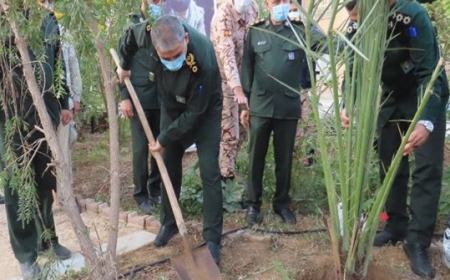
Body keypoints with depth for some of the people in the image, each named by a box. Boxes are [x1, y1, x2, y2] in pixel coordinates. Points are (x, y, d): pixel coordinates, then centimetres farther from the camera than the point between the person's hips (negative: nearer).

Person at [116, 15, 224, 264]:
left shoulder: (202, 61, -40)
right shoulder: (150, 33, -27)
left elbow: (194, 113, -29)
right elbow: (130, 35, 1)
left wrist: (164, 139, -20)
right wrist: (123, 65, 13)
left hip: (204, 113, -5)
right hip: (171, 109, 5)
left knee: (209, 173, -9)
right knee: (169, 168, 13)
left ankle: (212, 238, 0)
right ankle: (168, 223, 31)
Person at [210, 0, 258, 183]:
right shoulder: (223, 16, -24)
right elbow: (227, 55, -33)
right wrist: (237, 90, -43)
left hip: (245, 76, 7)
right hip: (225, 79, -7)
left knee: (244, 127, 16)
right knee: (229, 131, 0)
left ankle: (228, 165, 35)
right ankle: (226, 174, 17)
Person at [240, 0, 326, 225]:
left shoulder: (300, 30, 1)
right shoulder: (256, 32, 4)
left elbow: (324, 42, -16)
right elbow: (247, 69, 6)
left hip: (288, 107, 0)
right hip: (260, 106, 1)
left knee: (284, 159, 11)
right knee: (256, 157, 9)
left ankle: (282, 203, 27)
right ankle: (253, 203, 24)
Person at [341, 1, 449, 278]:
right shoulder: (356, 29, -14)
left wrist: (426, 122, -46)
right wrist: (348, 106, -26)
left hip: (427, 98, -5)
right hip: (391, 98, 5)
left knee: (427, 169, -8)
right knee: (390, 166, 9)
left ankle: (418, 242, -2)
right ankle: (396, 226, 24)